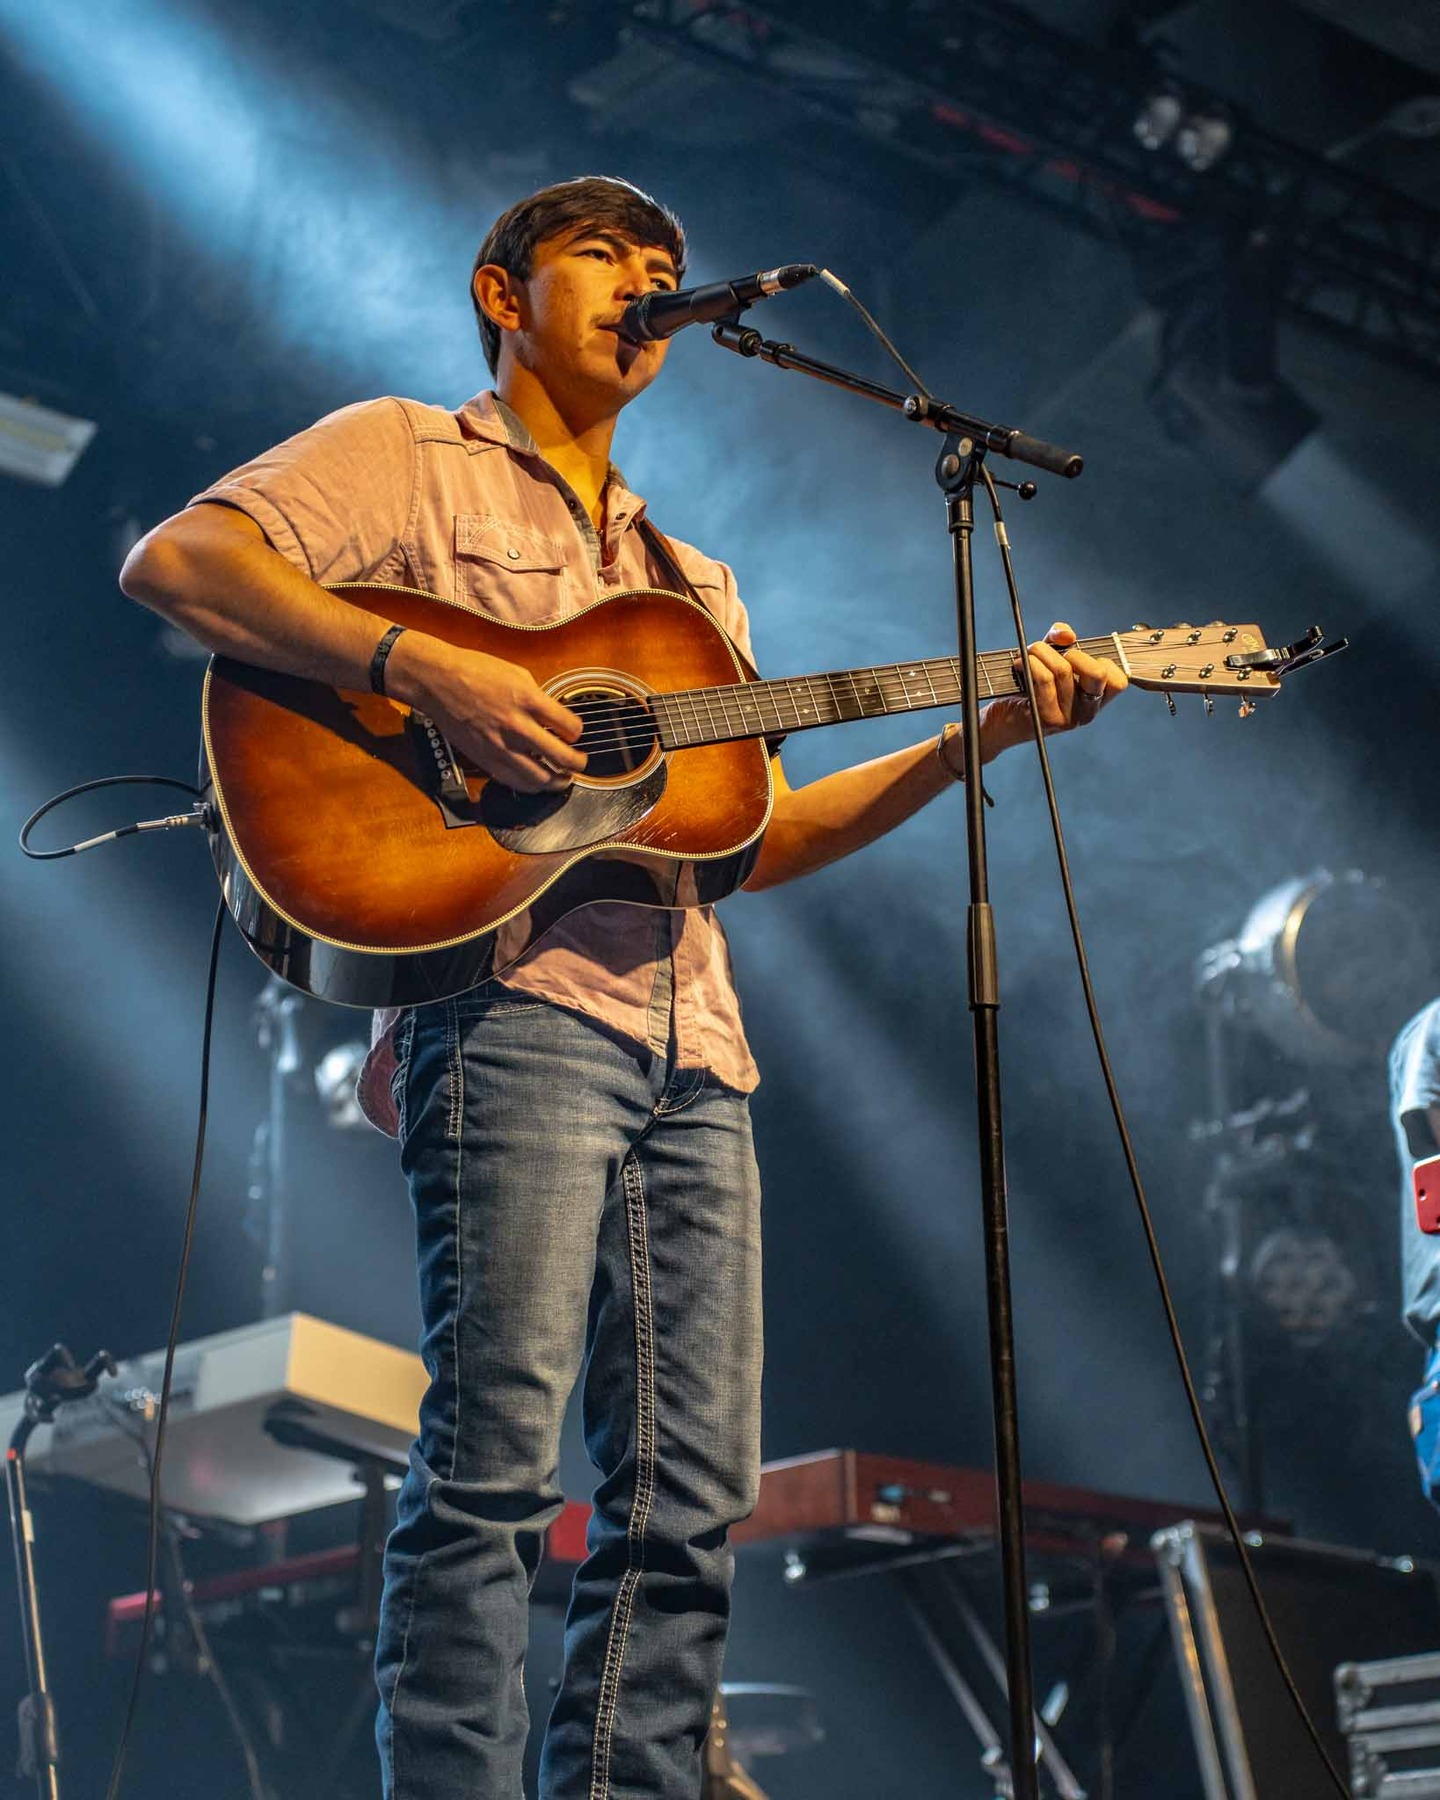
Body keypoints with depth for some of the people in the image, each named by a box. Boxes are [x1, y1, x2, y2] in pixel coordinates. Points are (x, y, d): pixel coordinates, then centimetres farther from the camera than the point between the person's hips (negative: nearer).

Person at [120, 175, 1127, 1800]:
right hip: (514, 995, -7)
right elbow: (176, 563, -5)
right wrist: (423, 668, -16)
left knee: (691, 1493, 0)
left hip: (688, 1041, 7)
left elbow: (761, 843, 24)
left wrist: (981, 737, 14)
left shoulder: (692, 585, 31)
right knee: (497, 1457, -16)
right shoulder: (404, 459, 11)